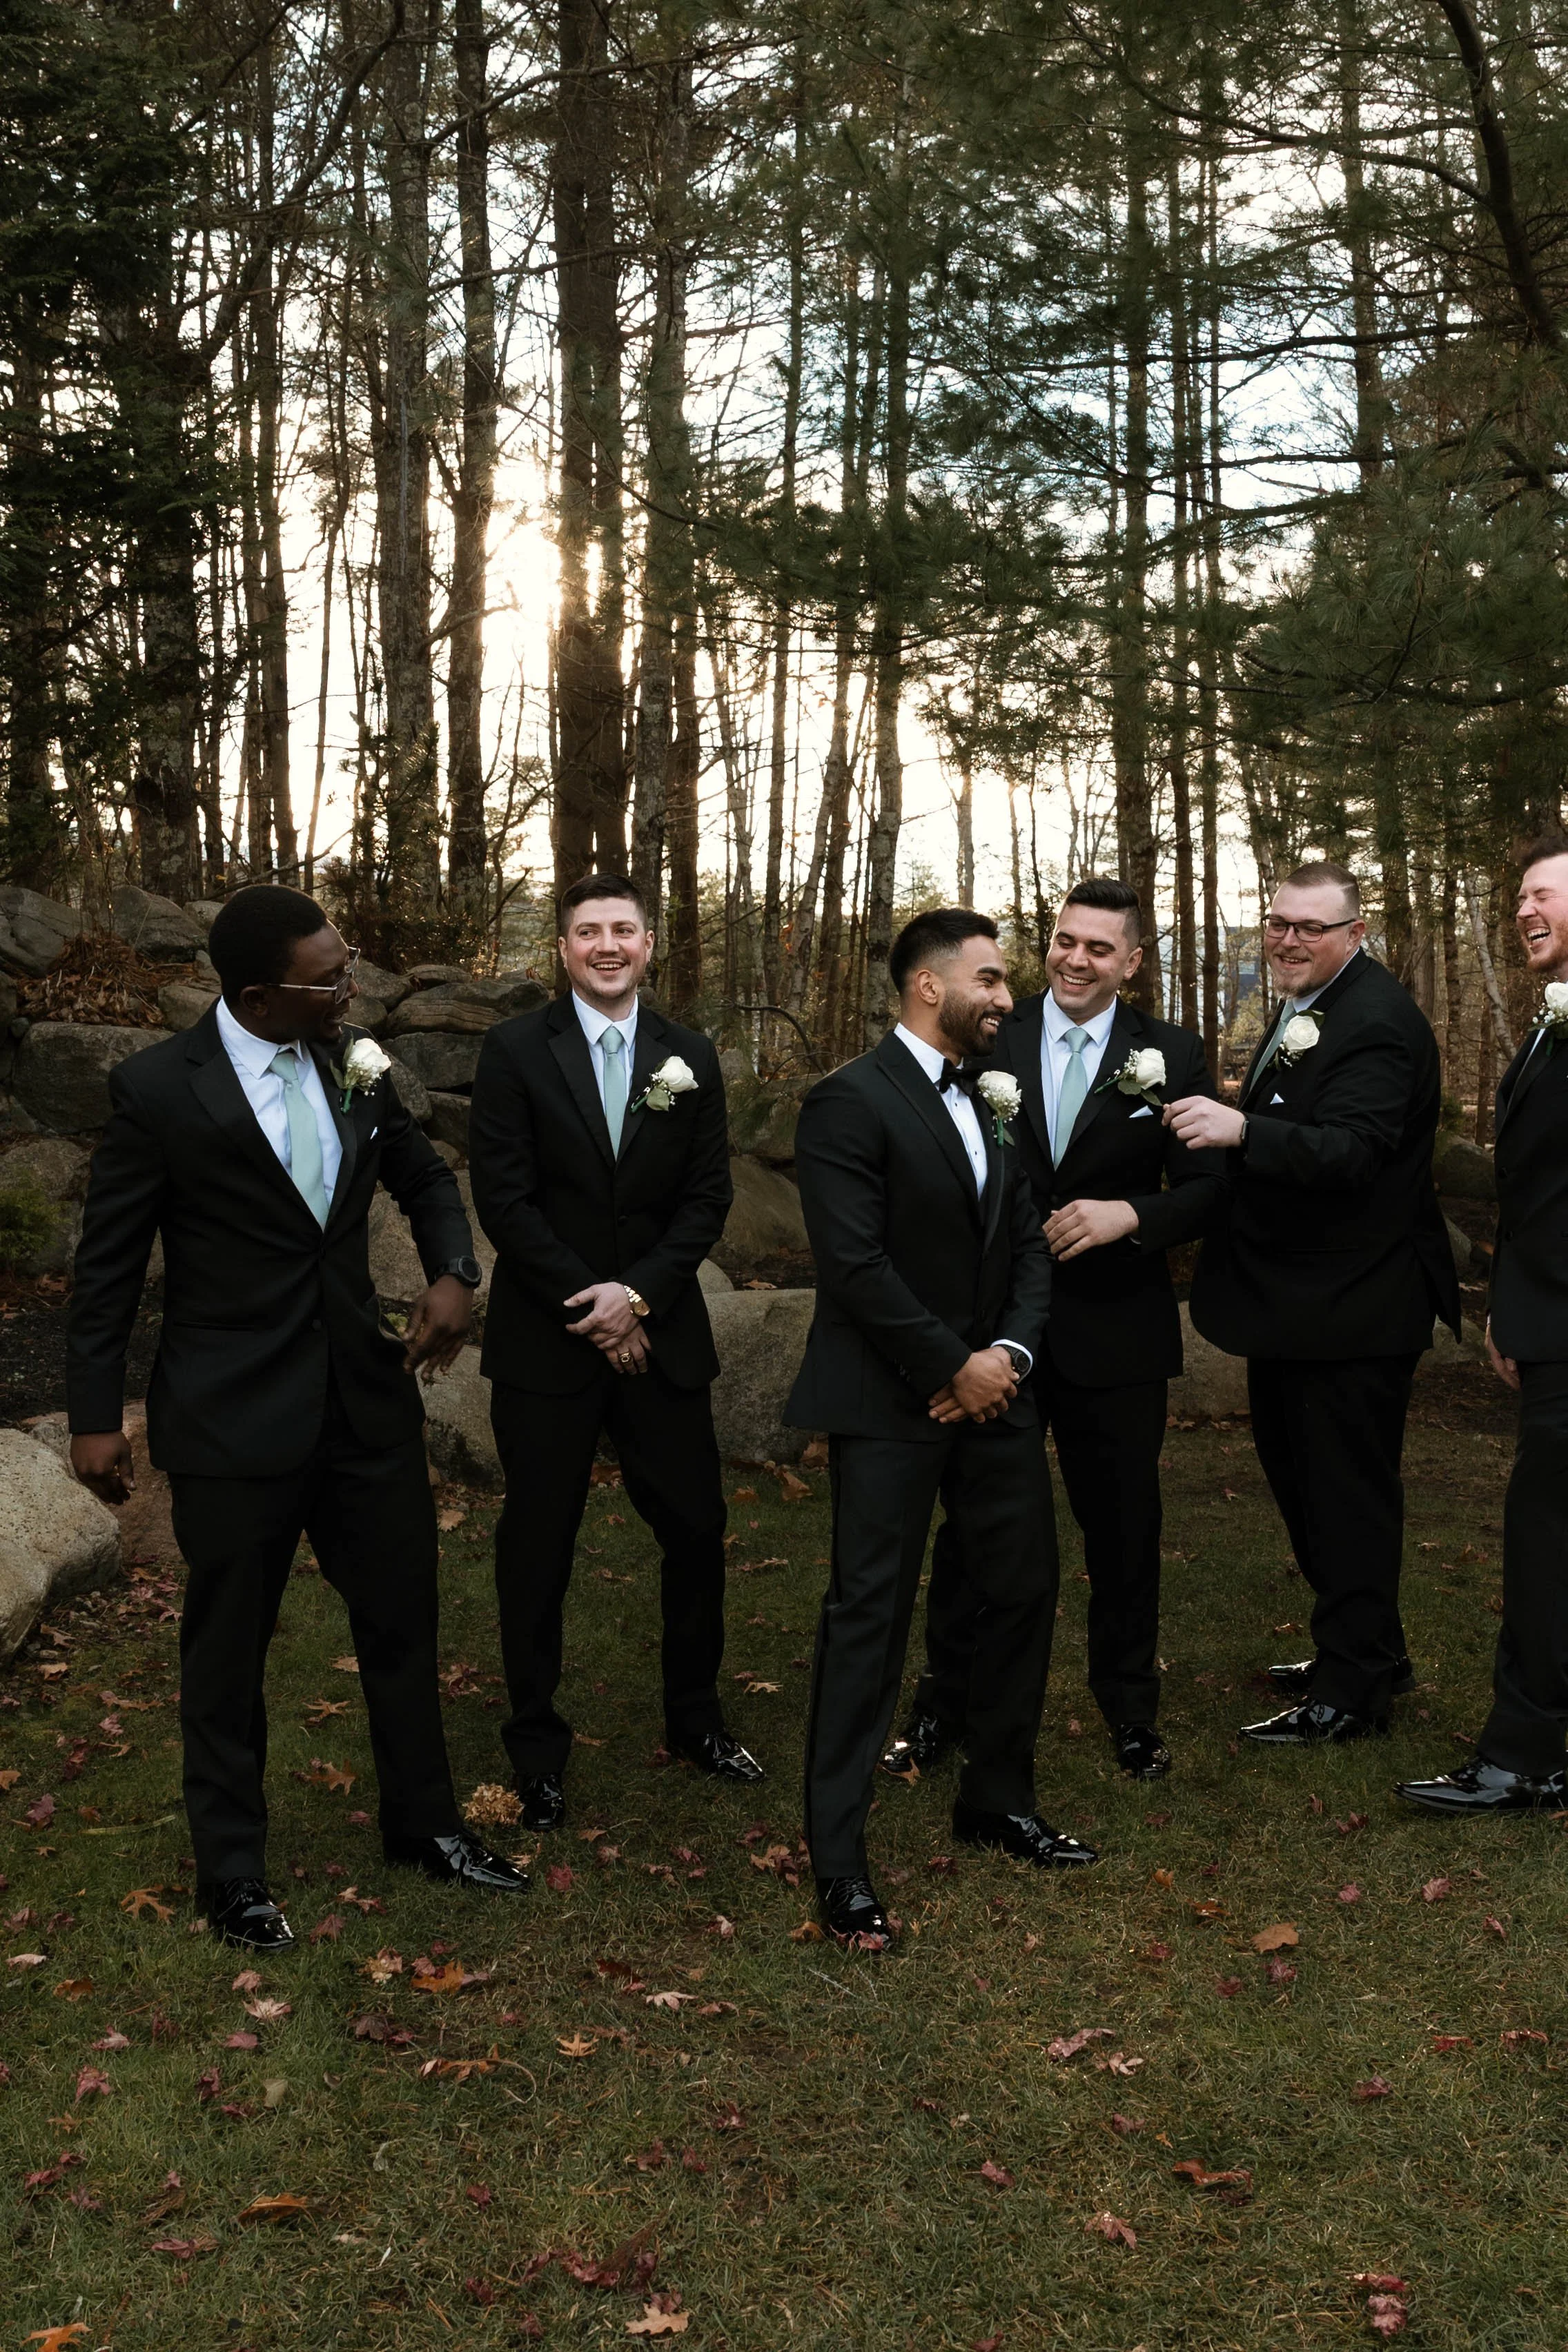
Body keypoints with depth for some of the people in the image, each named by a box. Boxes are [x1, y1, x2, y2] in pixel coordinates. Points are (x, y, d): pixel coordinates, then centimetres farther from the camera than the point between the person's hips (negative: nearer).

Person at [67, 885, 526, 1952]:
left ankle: (424, 1824, 36)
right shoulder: (159, 1089, -13)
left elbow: (426, 1178, 15)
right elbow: (109, 1262, -6)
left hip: (368, 1393, 5)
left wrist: (453, 1273, -4)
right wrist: (97, 1417, -4)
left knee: (402, 1617, 15)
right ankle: (233, 1872, 29)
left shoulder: (357, 1064, 1)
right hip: (234, 1413, -5)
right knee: (229, 1649, 10)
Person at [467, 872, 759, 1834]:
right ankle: (537, 1745, 21)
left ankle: (695, 1716, 30)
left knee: (697, 1529, 9)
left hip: (661, 1331, 3)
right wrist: (588, 1305, -12)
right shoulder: (517, 1050, -3)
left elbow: (708, 1197, 2)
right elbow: (503, 1197, -8)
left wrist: (638, 1296, -11)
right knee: (538, 1547, 5)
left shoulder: (691, 1057, 6)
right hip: (546, 1339, -3)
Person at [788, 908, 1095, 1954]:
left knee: (1026, 1591, 13)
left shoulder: (992, 1101, 13)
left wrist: (1011, 1351, -5)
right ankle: (840, 1861, 6)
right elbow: (855, 1265, -19)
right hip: (893, 1402, -8)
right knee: (870, 1619, -3)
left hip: (992, 1391, 8)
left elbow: (1029, 1242, 12)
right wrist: (953, 1367, -15)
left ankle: (999, 1800, 33)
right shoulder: (852, 1102, -12)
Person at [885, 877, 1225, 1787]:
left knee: (1124, 1526, 12)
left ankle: (1131, 1709, 32)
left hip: (1115, 1331, 0)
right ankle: (947, 1703, 28)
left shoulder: (1171, 1056, -2)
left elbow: (1209, 1188, -3)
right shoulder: (988, 1038, -2)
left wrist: (1130, 1214, -22)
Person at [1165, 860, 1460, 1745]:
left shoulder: (1379, 1023, -19)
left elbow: (1351, 1150, -32)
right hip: (1295, 1304, 11)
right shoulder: (1303, 1009, 14)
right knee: (1298, 1476, 19)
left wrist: (1242, 1129, -44)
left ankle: (1352, 1690, 13)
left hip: (1353, 1307, -11)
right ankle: (1373, 1650, 35)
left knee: (1348, 1493, 0)